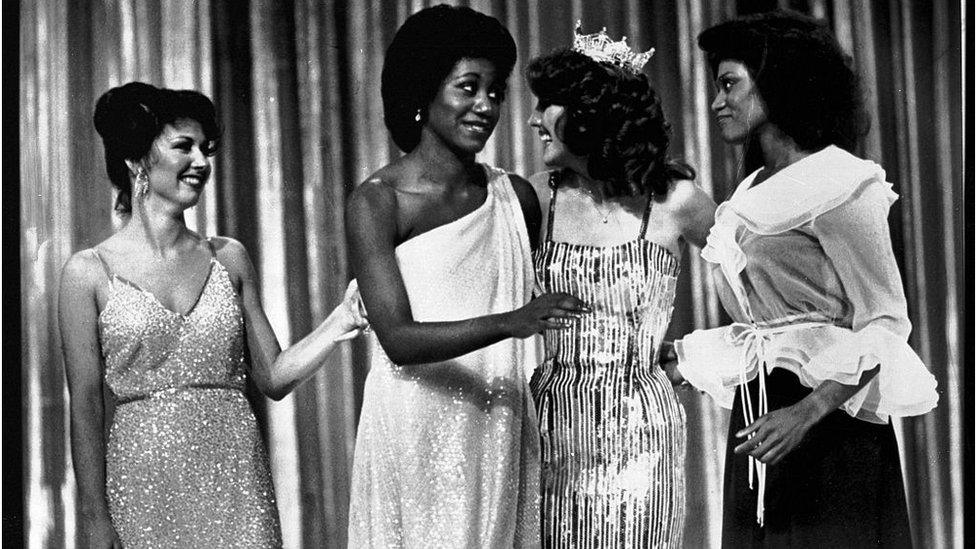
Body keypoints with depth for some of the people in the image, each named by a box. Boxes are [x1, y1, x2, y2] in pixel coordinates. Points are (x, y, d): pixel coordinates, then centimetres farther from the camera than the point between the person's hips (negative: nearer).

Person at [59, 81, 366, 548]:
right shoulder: (89, 272, -1)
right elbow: (86, 408, -2)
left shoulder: (228, 258, 9)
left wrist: (341, 321, -2)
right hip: (144, 481, -3)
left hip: (235, 474, 3)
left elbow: (273, 378, 10)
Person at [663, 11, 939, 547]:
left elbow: (884, 324, -12)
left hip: (829, 424, -7)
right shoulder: (749, 196, 13)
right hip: (756, 419, 7)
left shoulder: (837, 185, -9)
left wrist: (807, 412, -23)